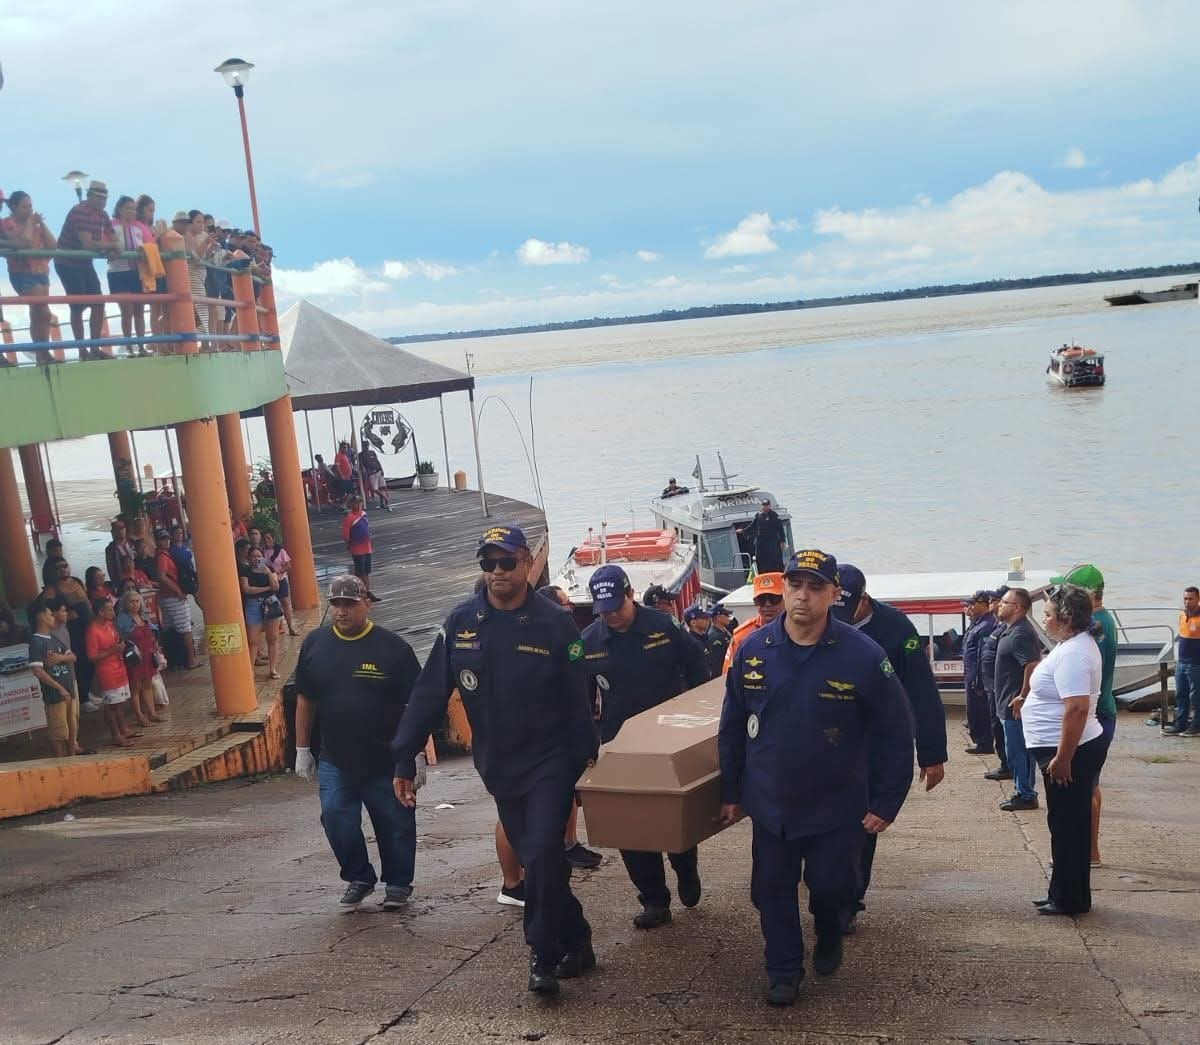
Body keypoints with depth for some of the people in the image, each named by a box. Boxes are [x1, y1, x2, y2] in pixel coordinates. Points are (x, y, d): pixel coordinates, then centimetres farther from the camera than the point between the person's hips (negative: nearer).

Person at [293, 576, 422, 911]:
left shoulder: (392, 647, -8)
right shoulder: (315, 644, 3)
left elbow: (415, 704, -6)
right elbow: (305, 700, 11)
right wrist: (302, 749, 10)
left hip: (387, 761, -2)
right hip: (335, 760, 3)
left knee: (395, 824, 7)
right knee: (336, 820, -4)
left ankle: (398, 884, 27)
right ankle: (358, 878, 19)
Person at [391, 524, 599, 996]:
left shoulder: (554, 624, -10)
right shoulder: (461, 623, -3)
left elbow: (578, 703, -8)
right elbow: (429, 695, -1)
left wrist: (585, 763, -9)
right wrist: (404, 759, -4)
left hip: (550, 763, -4)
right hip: (498, 769, 4)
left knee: (543, 854, -15)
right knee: (535, 862, 11)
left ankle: (544, 954, 0)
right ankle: (575, 943, 28)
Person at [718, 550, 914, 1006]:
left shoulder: (864, 655, -16)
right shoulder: (752, 650, -6)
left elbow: (895, 733, -9)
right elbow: (732, 727, 4)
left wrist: (886, 803, -8)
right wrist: (731, 792, 7)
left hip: (836, 807, -2)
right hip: (770, 803, 2)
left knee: (830, 885, 10)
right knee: (773, 890, 8)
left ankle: (829, 936, 43)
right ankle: (783, 971, 28)